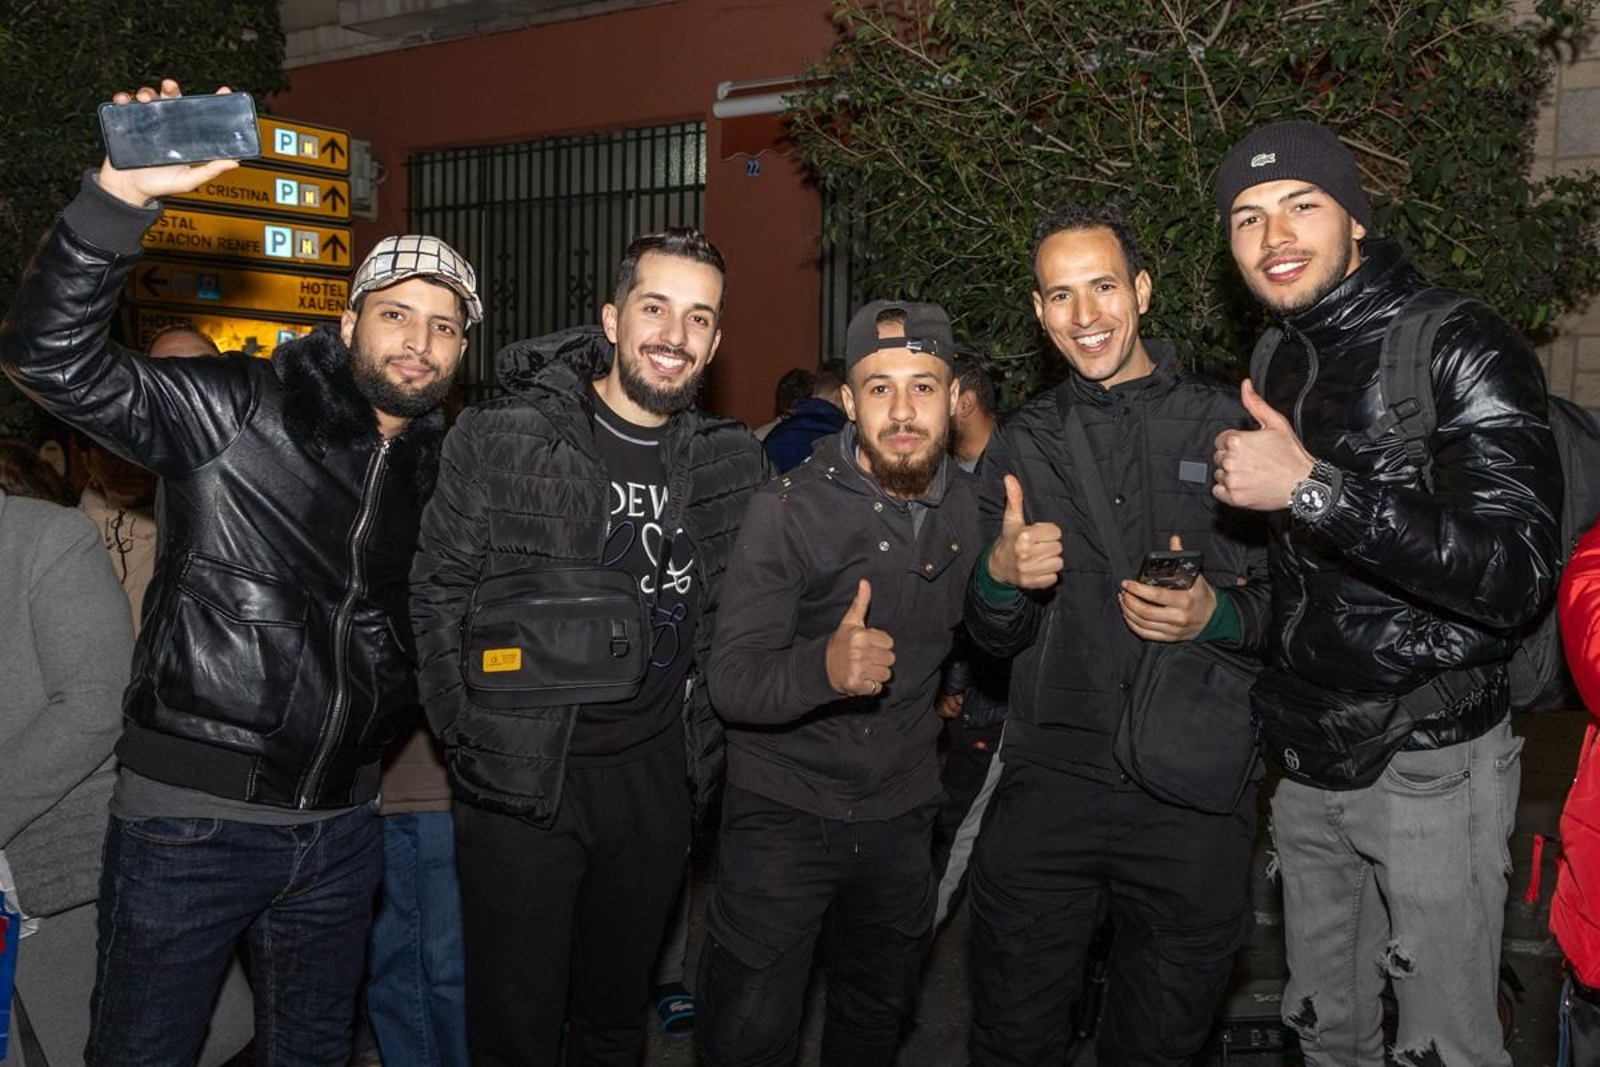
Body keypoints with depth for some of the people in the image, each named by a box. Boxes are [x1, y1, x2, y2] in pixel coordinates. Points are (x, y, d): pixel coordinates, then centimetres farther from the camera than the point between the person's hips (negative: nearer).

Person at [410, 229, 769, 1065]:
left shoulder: (733, 463, 2)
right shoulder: (501, 439, -8)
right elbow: (440, 594, -4)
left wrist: (704, 741, 5)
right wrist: (471, 736, -7)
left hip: (658, 778, 3)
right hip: (521, 776, -3)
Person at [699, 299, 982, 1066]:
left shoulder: (969, 506, -3)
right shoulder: (787, 511, -17)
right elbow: (731, 679, -25)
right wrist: (824, 668, -40)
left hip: (901, 815, 4)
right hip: (783, 811, -4)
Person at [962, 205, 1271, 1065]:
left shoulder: (1226, 425, 0)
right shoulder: (1020, 448, 7)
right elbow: (994, 639, 9)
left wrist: (1217, 616, -19)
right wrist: (1002, 577, -12)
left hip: (1195, 794, -1)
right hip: (1049, 784, 2)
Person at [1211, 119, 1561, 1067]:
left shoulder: (1460, 349, -12)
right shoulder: (1287, 367, 12)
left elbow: (1517, 573, -24)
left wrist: (1310, 486, -29)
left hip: (1429, 765, -7)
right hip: (1310, 764, 7)